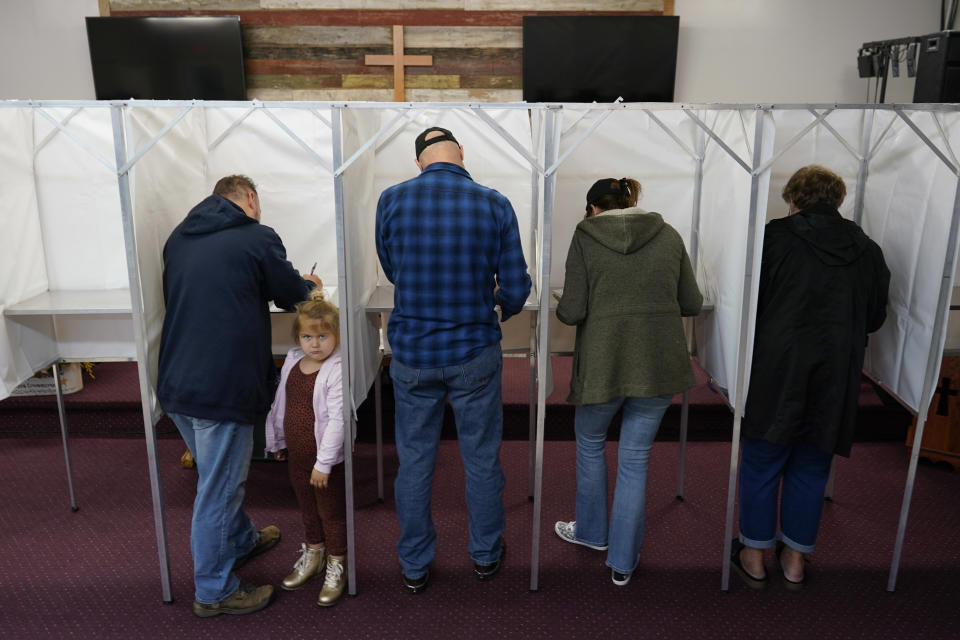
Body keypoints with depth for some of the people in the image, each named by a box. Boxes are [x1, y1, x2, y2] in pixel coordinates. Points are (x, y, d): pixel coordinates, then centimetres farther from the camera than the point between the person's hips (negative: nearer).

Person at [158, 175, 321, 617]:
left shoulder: (178, 238, 10)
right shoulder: (257, 238, -10)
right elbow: (291, 294, 2)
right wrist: (309, 283, 25)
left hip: (175, 383, 8)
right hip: (221, 389, -8)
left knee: (220, 475, 26)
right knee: (217, 489, 6)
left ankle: (242, 540, 48)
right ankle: (213, 592, 22)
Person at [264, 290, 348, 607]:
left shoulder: (336, 372, -22)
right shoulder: (292, 361, 0)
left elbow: (337, 420, -23)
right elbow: (281, 403, 11)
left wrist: (323, 462, -22)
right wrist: (276, 440, 16)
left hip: (326, 458, -6)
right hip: (297, 453, 7)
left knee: (332, 512, 10)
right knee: (307, 508, 24)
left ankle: (336, 567, 28)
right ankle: (313, 554, 45)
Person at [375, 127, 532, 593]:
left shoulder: (392, 200, -6)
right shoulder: (495, 205, -9)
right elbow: (516, 288, -6)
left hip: (411, 353, 1)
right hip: (474, 353, -1)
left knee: (414, 461, 14)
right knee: (482, 459, 15)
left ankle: (415, 567, 27)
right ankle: (486, 555, 33)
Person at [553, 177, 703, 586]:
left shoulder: (585, 237, -3)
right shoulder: (669, 236, 6)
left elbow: (572, 312, -9)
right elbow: (692, 304, 8)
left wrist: (563, 307, 13)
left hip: (603, 363, -2)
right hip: (658, 365, 3)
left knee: (590, 445, 22)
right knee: (635, 459, 12)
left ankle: (592, 531, 41)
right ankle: (623, 562, 21)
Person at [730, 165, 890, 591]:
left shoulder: (775, 237, -9)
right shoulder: (867, 250, 3)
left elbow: (748, 301, -7)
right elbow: (875, 317, 10)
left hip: (775, 371, -3)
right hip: (835, 380, 4)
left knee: (761, 465, 10)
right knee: (811, 469, 15)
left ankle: (754, 557, 21)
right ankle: (794, 560, 27)